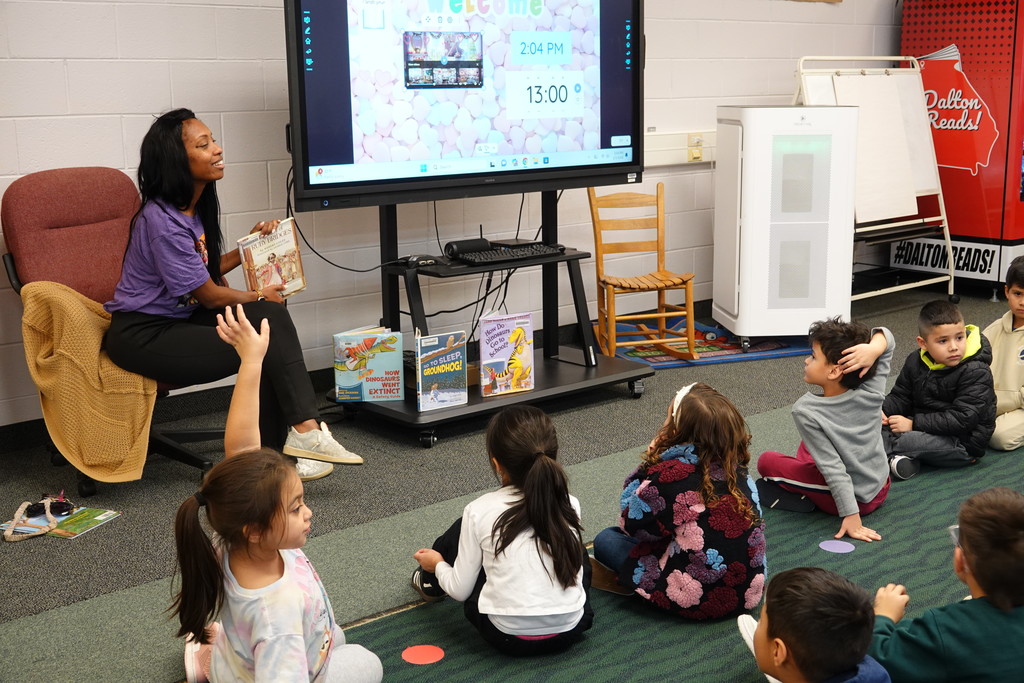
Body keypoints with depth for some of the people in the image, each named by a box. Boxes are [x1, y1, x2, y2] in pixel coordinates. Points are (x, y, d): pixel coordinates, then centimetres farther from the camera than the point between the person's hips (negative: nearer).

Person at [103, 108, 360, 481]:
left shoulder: (192, 208, 9)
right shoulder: (161, 221, -21)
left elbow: (205, 269, 18)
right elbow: (210, 295, -16)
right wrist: (258, 296, 0)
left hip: (179, 319, 9)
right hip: (143, 336, -9)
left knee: (272, 317, -12)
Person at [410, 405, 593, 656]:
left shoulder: (480, 512, -10)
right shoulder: (569, 505, -2)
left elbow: (460, 590, -3)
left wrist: (438, 565, 19)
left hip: (508, 637, -2)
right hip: (571, 630, 2)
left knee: (459, 534, 20)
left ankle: (430, 584, 48)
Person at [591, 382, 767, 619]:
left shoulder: (671, 474, -19)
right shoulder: (737, 470, -3)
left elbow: (631, 524, -5)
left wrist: (650, 458, -4)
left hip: (697, 600, -7)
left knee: (606, 539, 10)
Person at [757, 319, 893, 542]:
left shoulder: (806, 411, -27)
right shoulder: (872, 393, -16)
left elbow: (834, 469, -27)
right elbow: (886, 337, -7)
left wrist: (852, 517, -24)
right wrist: (873, 349, -30)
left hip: (848, 497, -6)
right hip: (881, 489, 6)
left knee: (766, 461, 8)